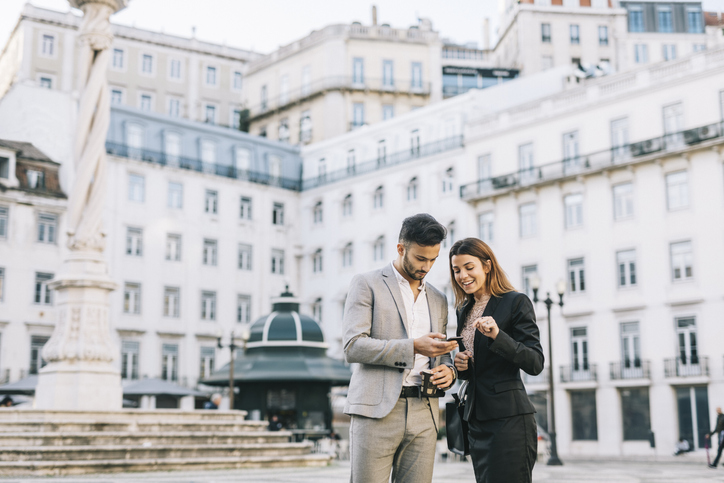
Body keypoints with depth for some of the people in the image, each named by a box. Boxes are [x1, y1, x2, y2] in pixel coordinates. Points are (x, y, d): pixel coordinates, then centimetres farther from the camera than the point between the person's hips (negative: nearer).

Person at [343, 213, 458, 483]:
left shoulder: (438, 300, 21)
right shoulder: (367, 284, 3)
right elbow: (353, 347, -8)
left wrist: (448, 370, 2)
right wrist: (413, 347, -15)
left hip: (424, 415, 5)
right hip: (377, 410, -5)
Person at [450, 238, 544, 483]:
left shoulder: (516, 302, -6)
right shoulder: (464, 310, 16)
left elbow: (535, 364, -12)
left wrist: (497, 335, -25)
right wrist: (459, 366, 1)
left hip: (508, 417, -7)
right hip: (477, 418, 7)